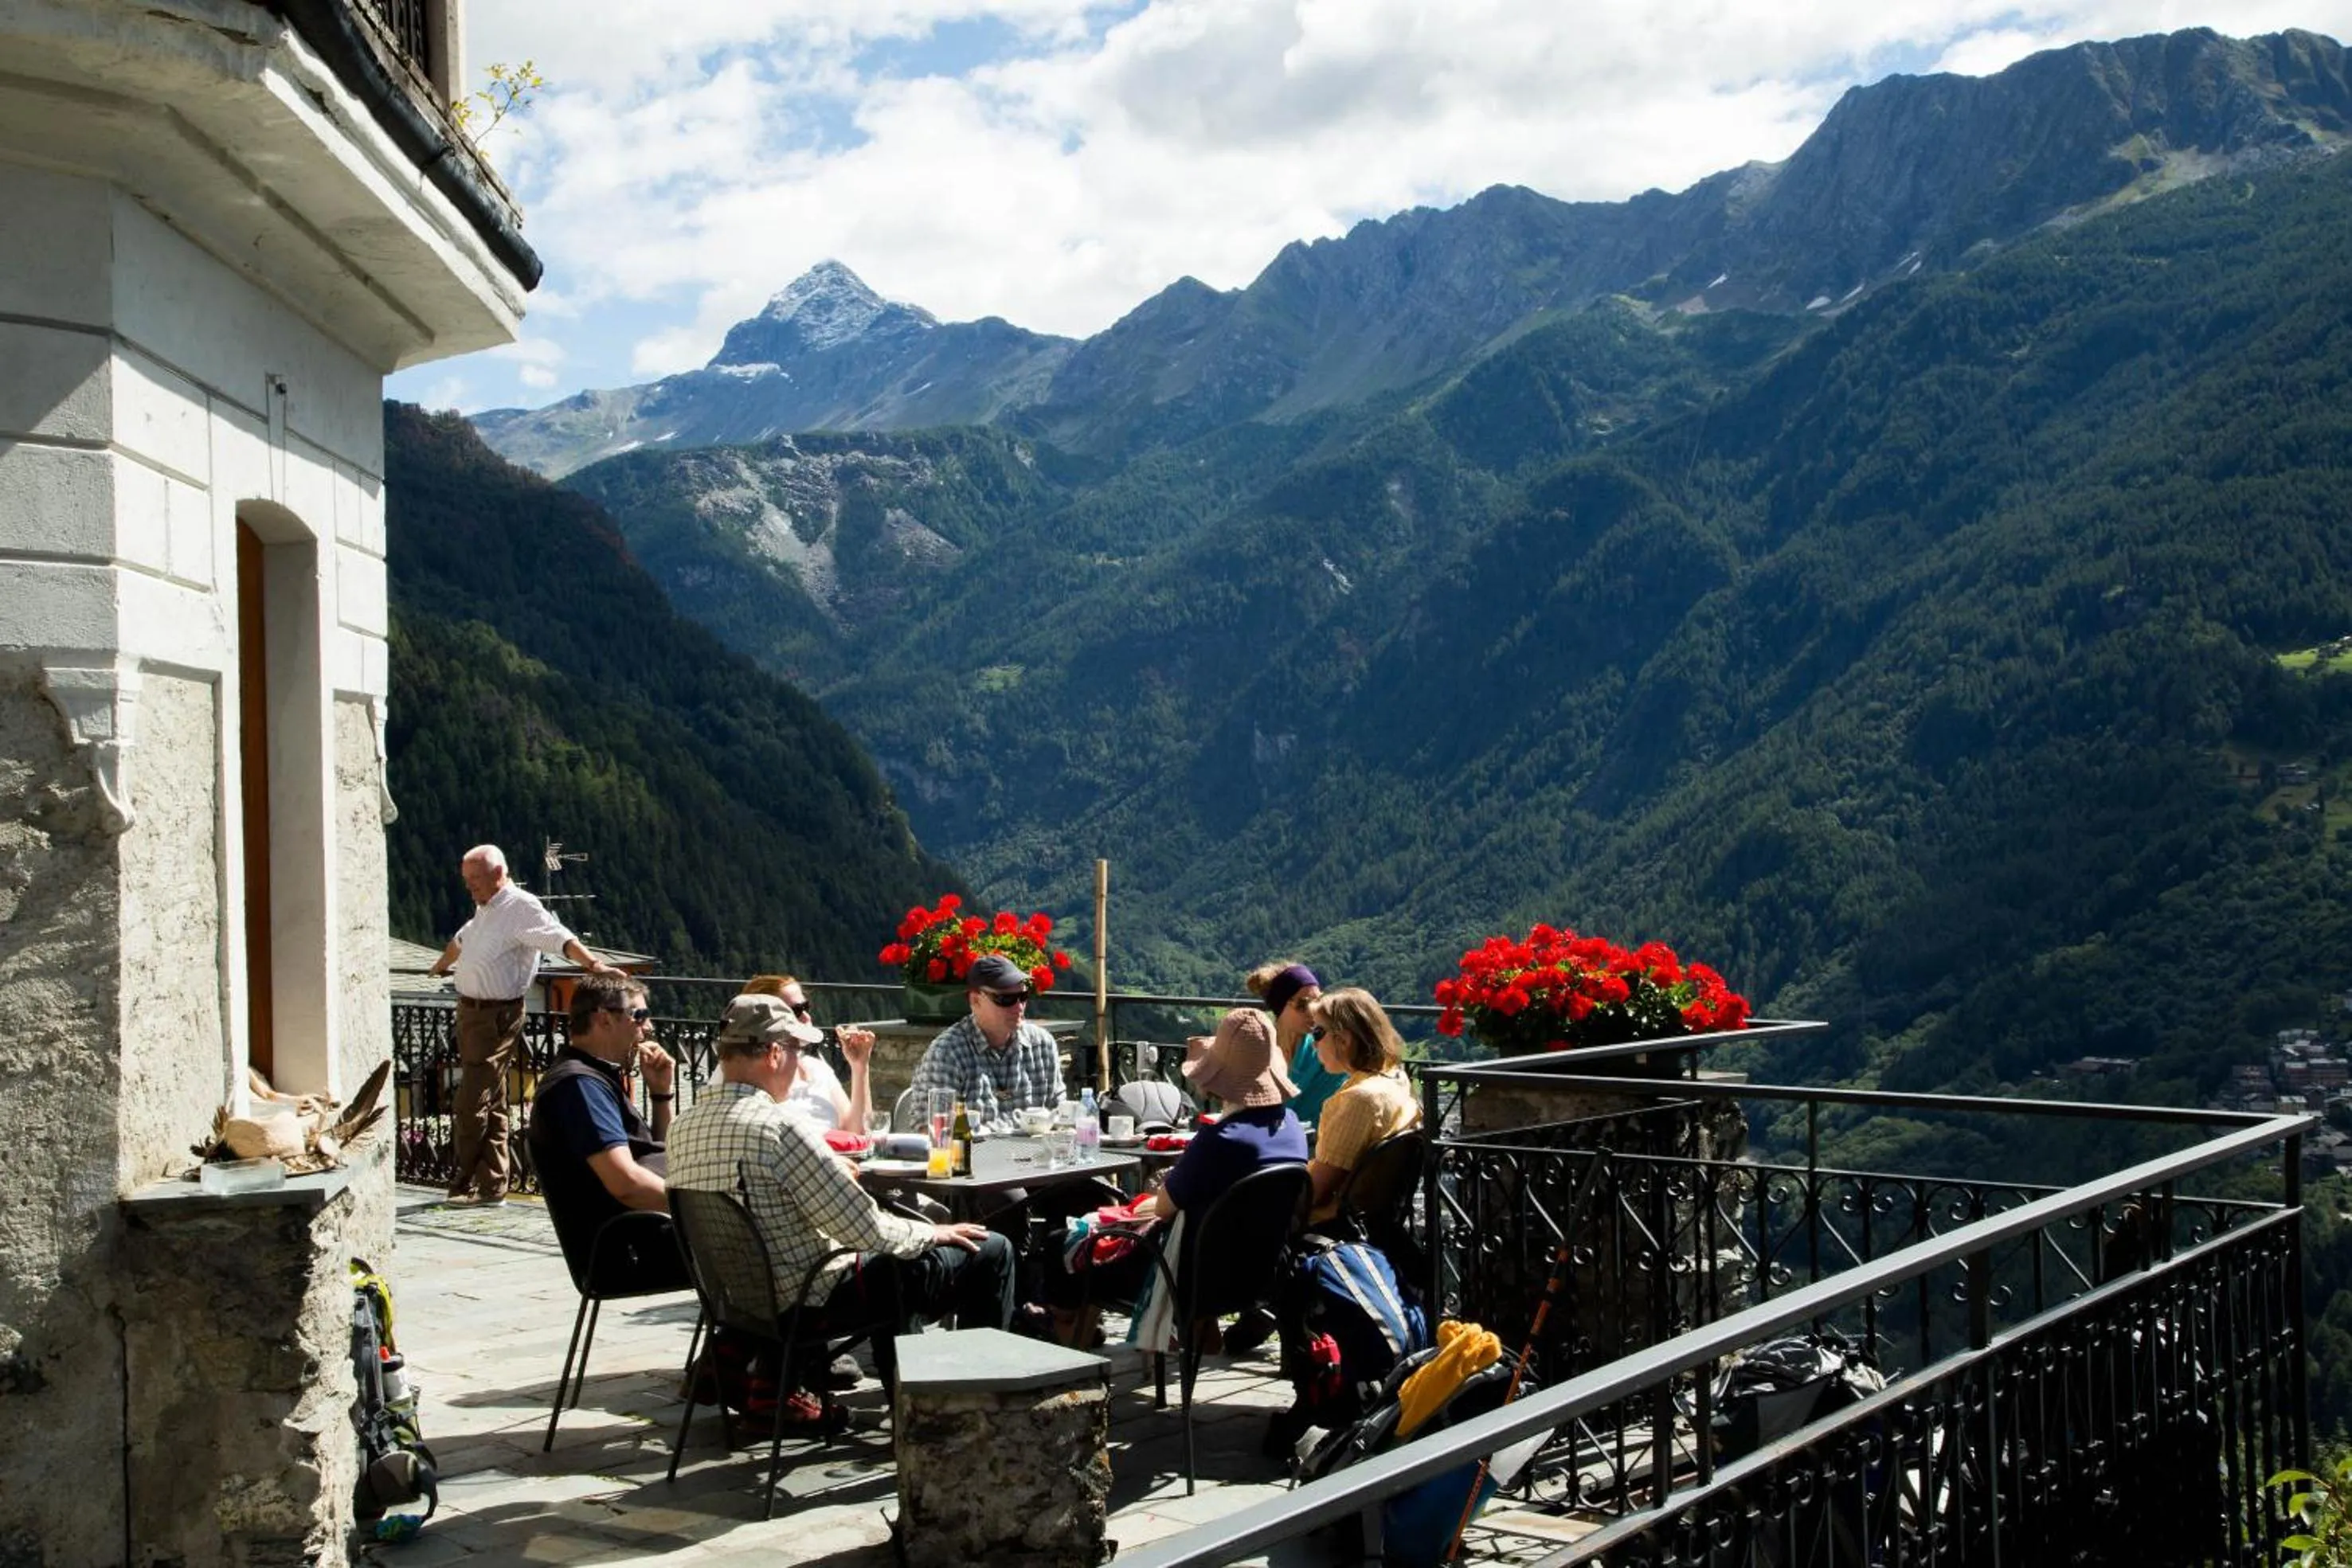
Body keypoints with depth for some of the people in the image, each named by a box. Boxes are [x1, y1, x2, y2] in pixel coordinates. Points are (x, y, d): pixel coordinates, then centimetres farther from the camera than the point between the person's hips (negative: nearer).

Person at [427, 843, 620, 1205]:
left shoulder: (521, 907, -12)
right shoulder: (485, 909, 17)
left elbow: (559, 938, -27)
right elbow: (461, 940, 38)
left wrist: (593, 964, -42)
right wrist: (440, 966, 56)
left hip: (497, 1017, -9)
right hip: (470, 1012, 9)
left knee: (471, 1107, -7)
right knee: (491, 1105, 11)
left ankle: (464, 1184, 2)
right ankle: (491, 1185, 15)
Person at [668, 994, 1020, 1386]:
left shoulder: (682, 1128, -1)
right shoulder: (780, 1127, -26)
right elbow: (870, 1231, -23)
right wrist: (934, 1234, -4)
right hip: (812, 1302, -9)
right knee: (992, 1252, 2)